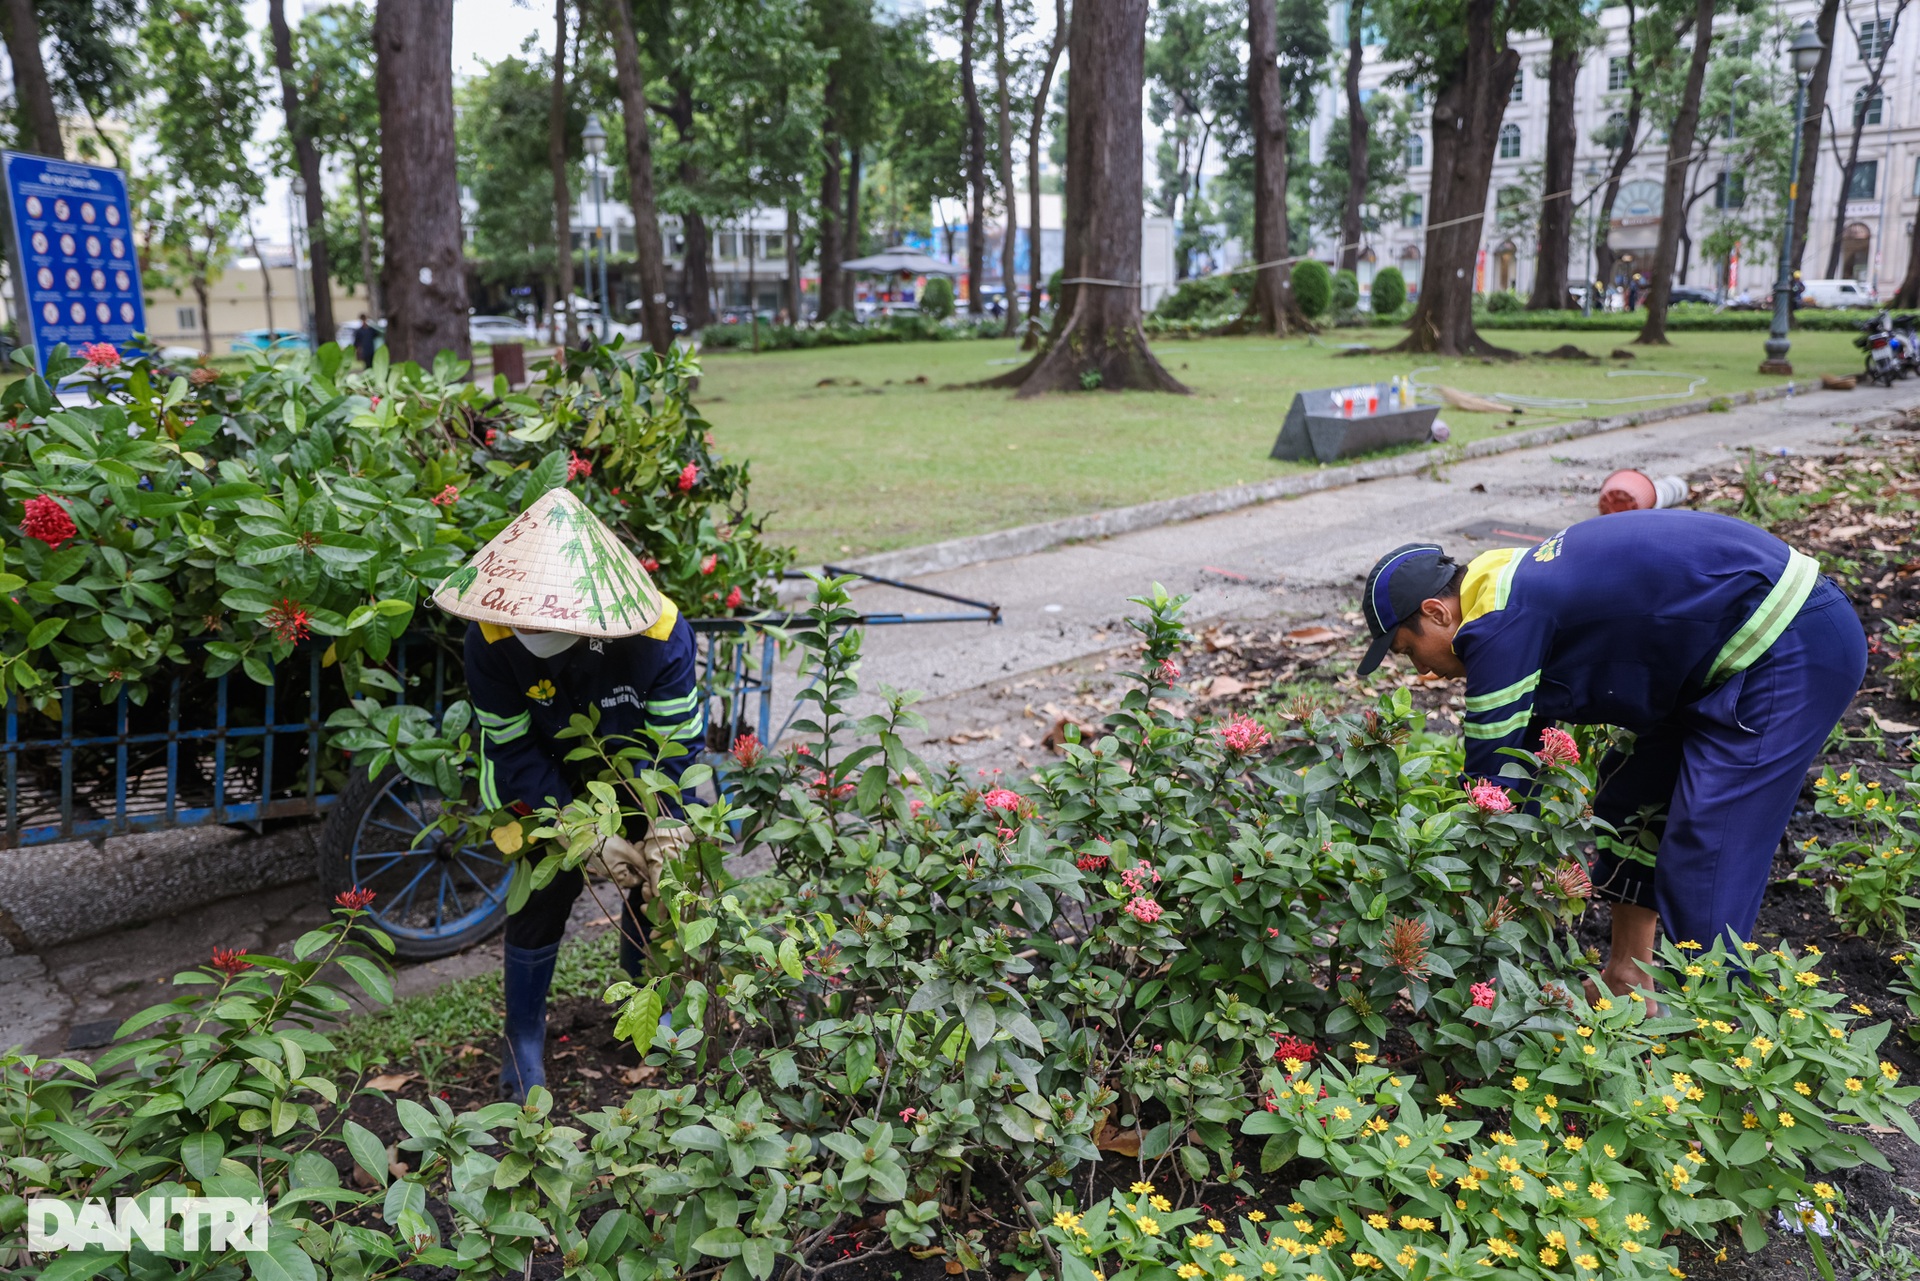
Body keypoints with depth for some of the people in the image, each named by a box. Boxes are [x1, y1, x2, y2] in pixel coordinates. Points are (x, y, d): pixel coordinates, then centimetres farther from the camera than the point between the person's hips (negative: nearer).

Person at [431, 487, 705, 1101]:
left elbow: (679, 741, -24)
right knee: (545, 890, -6)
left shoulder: (659, 631, -36)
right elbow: (513, 751, -23)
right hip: (550, 780, 0)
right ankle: (524, 1039, 16)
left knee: (656, 882, 5)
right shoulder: (492, 634, -32)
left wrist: (666, 831, -33)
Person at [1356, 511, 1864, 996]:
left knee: (1703, 859, -12)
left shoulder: (1501, 627, -20)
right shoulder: (1518, 587, 11)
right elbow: (1523, 755, 19)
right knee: (1633, 799, 15)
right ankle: (1627, 983, 23)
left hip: (1793, 650, -11)